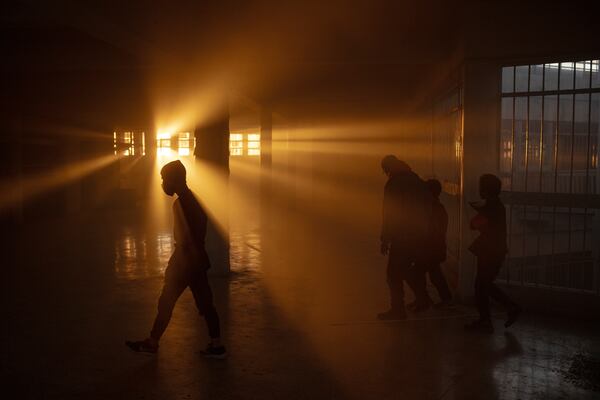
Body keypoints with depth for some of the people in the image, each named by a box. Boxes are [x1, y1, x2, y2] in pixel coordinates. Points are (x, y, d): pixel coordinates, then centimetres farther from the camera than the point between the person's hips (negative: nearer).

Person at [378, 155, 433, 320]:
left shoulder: (393, 184, -13)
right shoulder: (417, 180, 9)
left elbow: (389, 214, -15)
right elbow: (428, 208, 13)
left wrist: (385, 239, -10)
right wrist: (425, 230, 20)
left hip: (402, 236, -8)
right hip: (420, 234, 8)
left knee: (394, 272, 2)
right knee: (407, 268, 23)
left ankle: (397, 310, 7)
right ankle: (423, 299, 26)